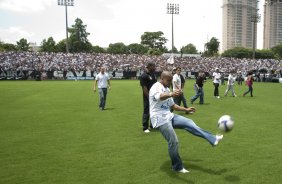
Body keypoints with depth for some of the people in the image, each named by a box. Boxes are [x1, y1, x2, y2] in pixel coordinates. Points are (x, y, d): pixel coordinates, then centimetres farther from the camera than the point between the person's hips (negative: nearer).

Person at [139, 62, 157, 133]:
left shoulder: (153, 74, 11)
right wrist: (149, 97, -20)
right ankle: (145, 128, 11)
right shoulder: (144, 76, -14)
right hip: (148, 97, -8)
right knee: (146, 112, 1)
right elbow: (144, 88, -18)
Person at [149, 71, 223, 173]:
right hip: (160, 119, -8)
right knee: (173, 142, -10)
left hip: (169, 116, 9)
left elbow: (173, 106, 27)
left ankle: (212, 139, -9)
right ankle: (177, 167, 7)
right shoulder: (156, 87, -12)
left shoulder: (167, 90, 17)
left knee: (188, 123, -6)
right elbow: (160, 96, -38)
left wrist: (186, 109, 25)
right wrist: (171, 94, -58)